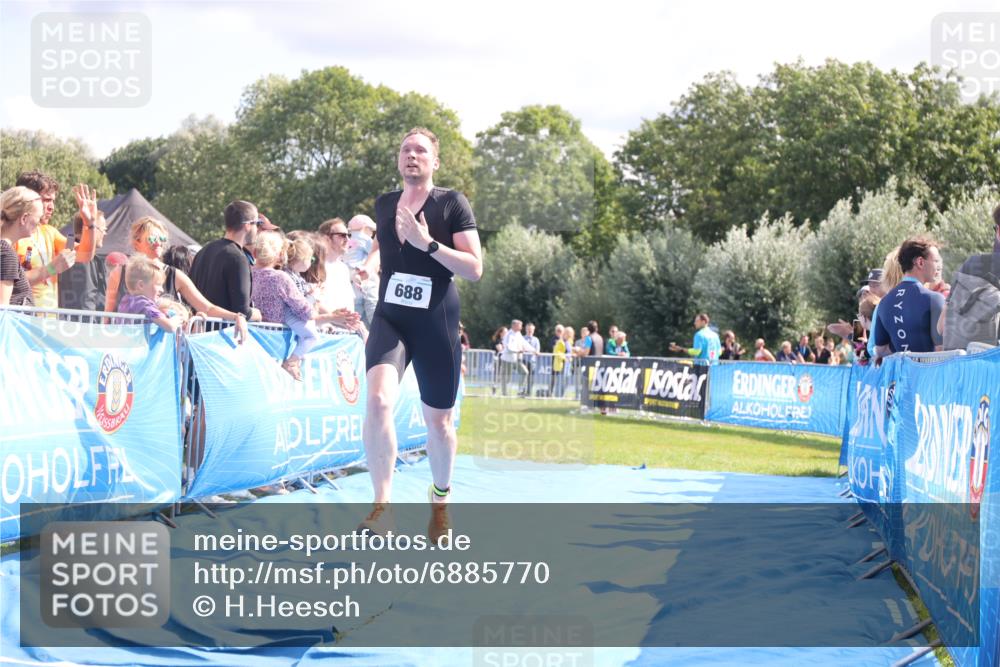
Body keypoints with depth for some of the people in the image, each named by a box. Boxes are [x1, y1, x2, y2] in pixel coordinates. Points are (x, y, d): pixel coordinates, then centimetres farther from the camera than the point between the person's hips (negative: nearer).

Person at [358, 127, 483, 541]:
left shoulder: (452, 204, -5)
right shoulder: (383, 205, 9)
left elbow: (475, 269, -13)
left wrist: (428, 243, -20)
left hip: (436, 324, -2)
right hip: (389, 319, 2)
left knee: (438, 420, 9)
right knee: (378, 400, -24)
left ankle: (441, 496, 37)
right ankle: (382, 505, -21)